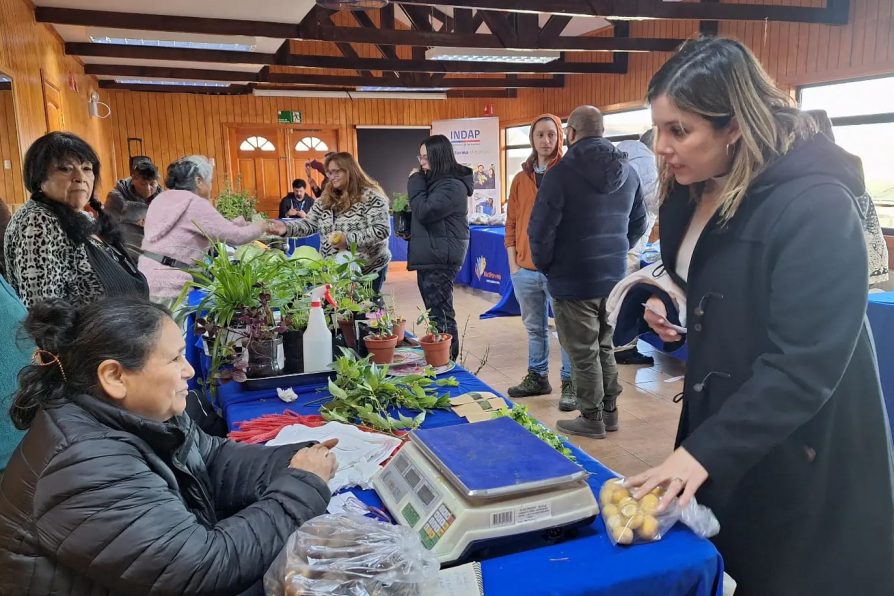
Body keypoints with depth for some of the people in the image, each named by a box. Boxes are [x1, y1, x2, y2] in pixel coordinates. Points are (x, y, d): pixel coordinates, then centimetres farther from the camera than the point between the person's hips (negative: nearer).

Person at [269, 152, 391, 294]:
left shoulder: (371, 197, -11)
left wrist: (348, 239, -26)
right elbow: (309, 224, 8)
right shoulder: (326, 198, 8)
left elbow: (382, 230, -19)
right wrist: (287, 228, -11)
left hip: (367, 270, -5)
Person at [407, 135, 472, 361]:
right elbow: (421, 212, 24)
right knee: (440, 311, 13)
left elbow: (424, 212, -20)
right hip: (430, 256, 10)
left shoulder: (452, 186, -15)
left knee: (440, 313, -7)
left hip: (441, 258, -10)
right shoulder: (436, 181, 17)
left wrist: (415, 182, -10)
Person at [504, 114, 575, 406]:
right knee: (535, 328, 16)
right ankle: (537, 376, 29)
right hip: (525, 269, 5)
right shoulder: (521, 179, 11)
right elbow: (511, 224, 12)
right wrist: (512, 262, 6)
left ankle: (570, 383, 14)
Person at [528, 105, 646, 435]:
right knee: (605, 347, 19)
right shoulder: (627, 172, 6)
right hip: (614, 278, 6)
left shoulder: (561, 173, -15)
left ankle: (591, 419, 16)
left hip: (573, 281, -6)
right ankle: (609, 412, 29)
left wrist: (545, 265, 0)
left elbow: (540, 230, -16)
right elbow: (638, 224, 14)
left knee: (583, 353, 5)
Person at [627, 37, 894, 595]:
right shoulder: (693, 194, 2)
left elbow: (803, 366, -28)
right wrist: (669, 306, -3)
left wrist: (704, 451, -29)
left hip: (802, 460, -7)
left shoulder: (815, 206, -24)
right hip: (717, 428, 7)